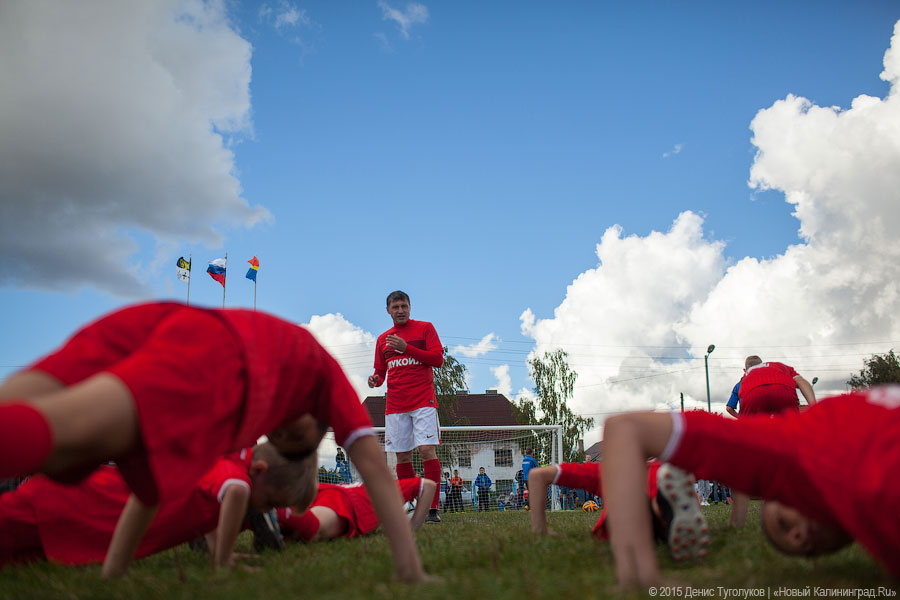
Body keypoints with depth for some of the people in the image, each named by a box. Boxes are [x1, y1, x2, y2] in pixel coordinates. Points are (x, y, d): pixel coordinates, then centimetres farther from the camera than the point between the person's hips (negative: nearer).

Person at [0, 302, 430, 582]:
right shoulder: (324, 370, 41)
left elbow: (156, 463, 45)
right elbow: (375, 468, 31)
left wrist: (111, 573, 44)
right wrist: (412, 575, 29)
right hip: (215, 352, -5)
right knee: (44, 432, -29)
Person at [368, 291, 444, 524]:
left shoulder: (425, 328, 6)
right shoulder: (383, 339, 17)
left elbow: (438, 358, -4)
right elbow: (380, 371, 22)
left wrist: (406, 348, -12)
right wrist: (375, 379, -2)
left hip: (423, 400, -4)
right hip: (395, 406, 4)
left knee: (427, 449, -14)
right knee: (402, 456, 2)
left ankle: (432, 509, -12)